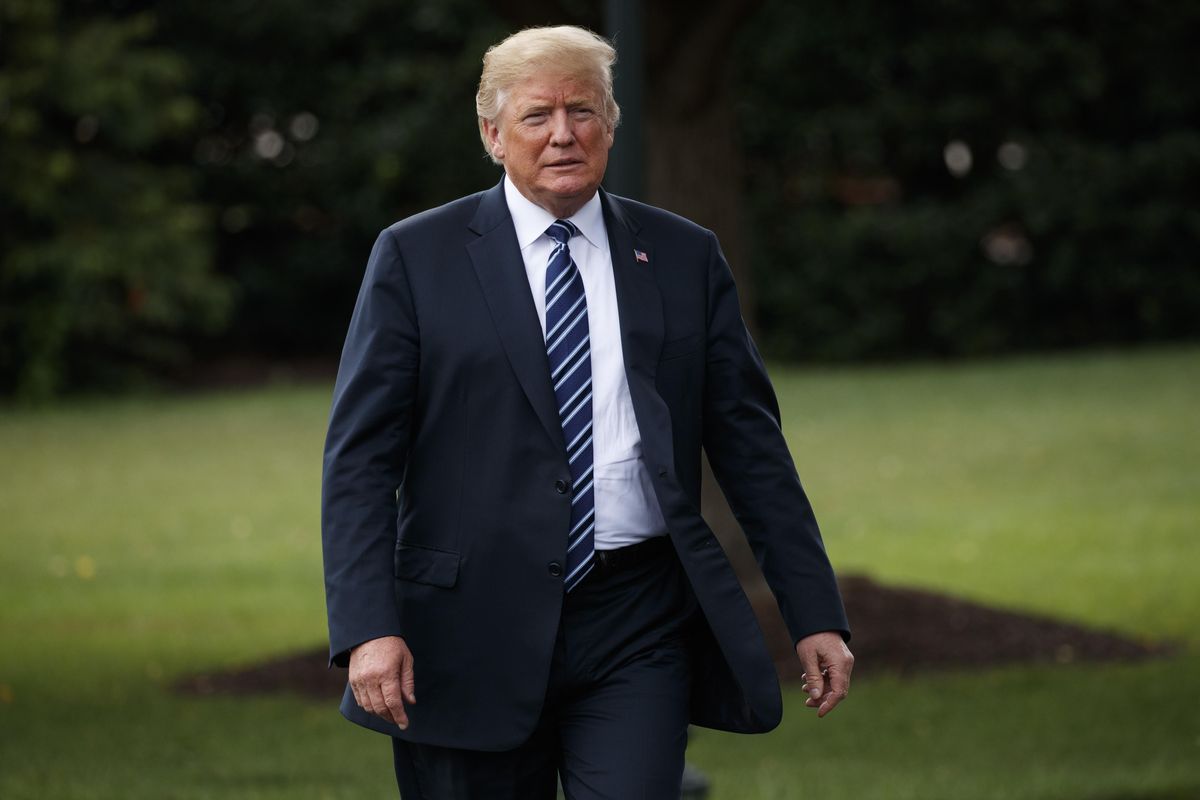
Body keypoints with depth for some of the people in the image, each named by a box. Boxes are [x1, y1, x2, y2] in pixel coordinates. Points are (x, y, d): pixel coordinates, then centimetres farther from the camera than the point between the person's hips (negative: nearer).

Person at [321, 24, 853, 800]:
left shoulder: (684, 258, 10)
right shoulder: (416, 258, 3)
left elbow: (751, 445, 10)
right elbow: (360, 459, -1)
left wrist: (817, 616, 4)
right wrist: (370, 627, -13)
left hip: (637, 632, 1)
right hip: (473, 636, -1)